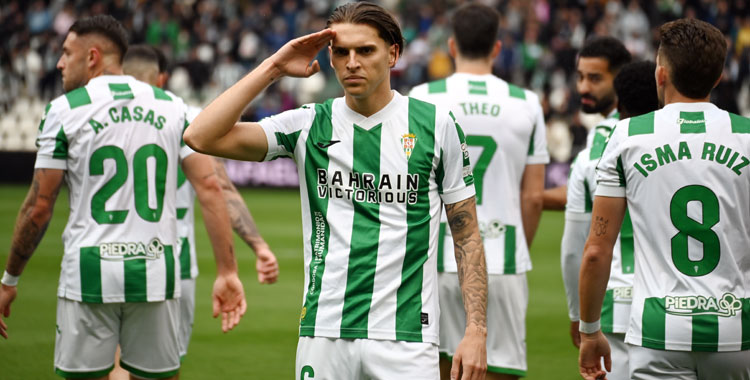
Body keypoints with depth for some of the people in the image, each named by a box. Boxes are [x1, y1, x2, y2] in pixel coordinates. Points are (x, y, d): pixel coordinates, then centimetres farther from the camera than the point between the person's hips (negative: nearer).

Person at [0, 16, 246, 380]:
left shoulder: (65, 111, -2)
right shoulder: (172, 108, 8)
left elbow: (39, 207, -2)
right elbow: (209, 186, 1)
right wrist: (227, 271, 2)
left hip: (90, 273, -3)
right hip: (155, 274, 3)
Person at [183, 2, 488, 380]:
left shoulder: (436, 125, 4)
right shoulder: (309, 125, 6)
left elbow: (467, 236, 6)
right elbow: (201, 137, -4)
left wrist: (476, 331, -3)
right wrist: (273, 67, -3)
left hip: (406, 338, -1)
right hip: (324, 333, 2)